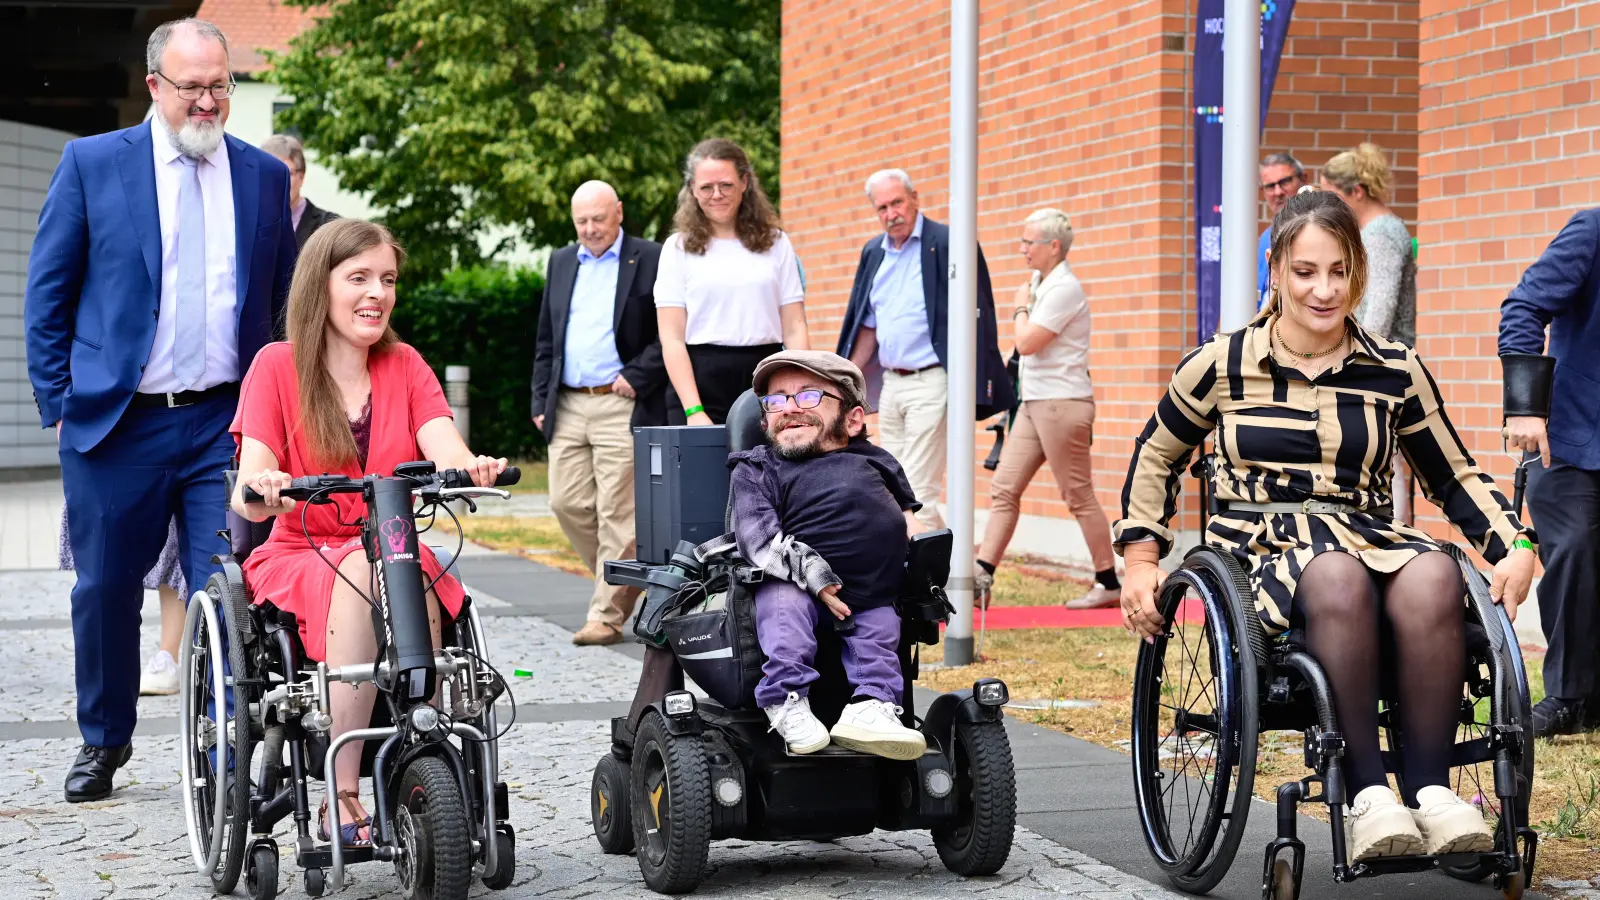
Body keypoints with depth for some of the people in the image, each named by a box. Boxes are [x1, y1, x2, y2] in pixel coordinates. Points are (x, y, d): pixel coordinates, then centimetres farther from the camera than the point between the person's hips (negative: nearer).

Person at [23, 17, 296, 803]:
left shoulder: (264, 175, 9)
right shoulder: (92, 163, 2)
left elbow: (281, 300, 17)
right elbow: (47, 293, 4)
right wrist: (59, 405, -1)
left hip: (227, 421, 1)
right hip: (115, 419, -1)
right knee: (105, 591, 9)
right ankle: (103, 740, 28)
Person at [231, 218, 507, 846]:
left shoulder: (405, 367, 9)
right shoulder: (278, 366, 0)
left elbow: (445, 450, -10)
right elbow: (250, 497, -11)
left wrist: (472, 468, -35)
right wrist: (261, 489, -37)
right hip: (299, 559, -2)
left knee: (418, 581, -33)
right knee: (365, 564, -36)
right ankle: (342, 797, -38)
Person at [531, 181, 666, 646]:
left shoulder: (650, 260, 0)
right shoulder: (561, 263, 17)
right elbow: (546, 341, 19)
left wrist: (637, 376, -12)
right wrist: (541, 402, 11)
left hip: (622, 406, -6)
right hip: (568, 407, 6)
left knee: (617, 512, -6)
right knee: (567, 503, 4)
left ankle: (607, 614, -1)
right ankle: (625, 583, 22)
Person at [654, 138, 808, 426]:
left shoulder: (775, 243, 12)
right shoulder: (679, 248, 6)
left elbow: (794, 328, 8)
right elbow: (672, 338, -1)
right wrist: (693, 410, -12)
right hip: (700, 380, -1)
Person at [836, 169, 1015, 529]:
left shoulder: (947, 245, -9)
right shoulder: (873, 253, 13)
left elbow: (974, 319, -12)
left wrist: (970, 389, -17)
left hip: (931, 382, -8)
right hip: (890, 384, 8)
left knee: (918, 495, -13)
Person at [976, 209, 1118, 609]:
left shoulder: (1064, 288, -14)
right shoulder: (1042, 284, 15)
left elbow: (1027, 344, -18)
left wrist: (1021, 309, -3)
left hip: (1062, 403, -10)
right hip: (1034, 403, 10)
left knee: (1079, 496, -3)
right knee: (1003, 488, 2)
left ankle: (1109, 583, 7)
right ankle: (981, 579, 0)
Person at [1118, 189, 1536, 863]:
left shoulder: (1397, 372, 11)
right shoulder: (1222, 366, 6)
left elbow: (1454, 476, 20)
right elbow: (1156, 456, 21)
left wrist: (1516, 547, 4)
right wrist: (1140, 559, 12)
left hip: (1369, 537, 2)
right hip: (1262, 548, -2)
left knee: (1432, 575, -36)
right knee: (1338, 578, -40)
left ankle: (1430, 788, -32)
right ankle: (1366, 797, -42)